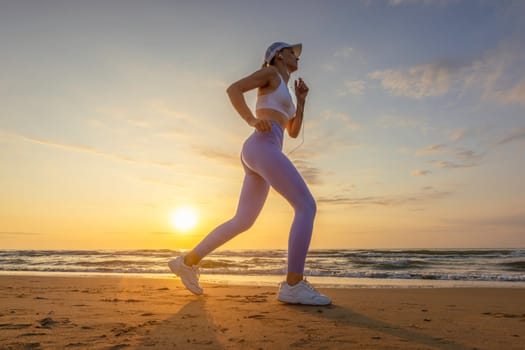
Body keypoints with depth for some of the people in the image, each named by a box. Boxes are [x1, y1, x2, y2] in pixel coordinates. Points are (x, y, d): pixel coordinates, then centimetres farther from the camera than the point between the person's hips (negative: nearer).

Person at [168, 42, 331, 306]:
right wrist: (253, 120, -16)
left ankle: (187, 262, 16)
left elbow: (294, 132, 31)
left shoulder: (282, 94, 36)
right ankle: (293, 285, -20)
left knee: (242, 222, 10)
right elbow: (233, 89, -1)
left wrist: (301, 99, 25)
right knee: (307, 206, -15)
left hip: (258, 160, 10)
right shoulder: (270, 72, 11)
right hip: (262, 149, -10)